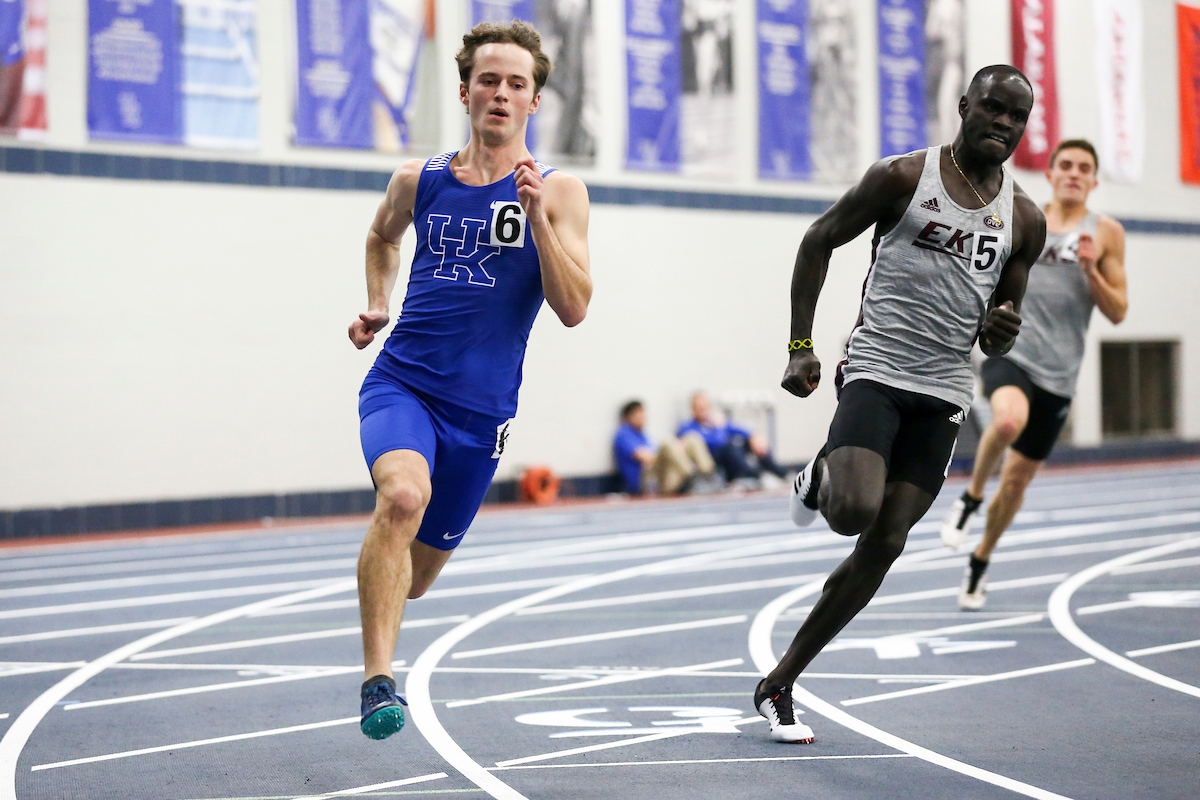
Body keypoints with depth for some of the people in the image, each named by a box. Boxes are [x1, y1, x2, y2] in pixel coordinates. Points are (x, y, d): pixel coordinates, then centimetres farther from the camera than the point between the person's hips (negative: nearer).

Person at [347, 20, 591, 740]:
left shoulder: (558, 192, 0)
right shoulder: (418, 182, 6)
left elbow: (574, 309, -10)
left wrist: (537, 215, -19)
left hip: (481, 408, 1)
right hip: (401, 382, 0)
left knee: (419, 572, 12)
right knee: (403, 494, -33)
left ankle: (379, 593, 51)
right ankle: (379, 679, -30)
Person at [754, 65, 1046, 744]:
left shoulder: (1025, 220, 9)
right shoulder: (904, 177, -4)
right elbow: (819, 241, 3)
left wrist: (1002, 331, -8)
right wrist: (801, 348, -4)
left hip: (944, 393, 5)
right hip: (876, 371, -4)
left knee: (884, 546, 1)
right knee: (855, 510, -28)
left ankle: (779, 685, 11)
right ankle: (822, 476, 11)